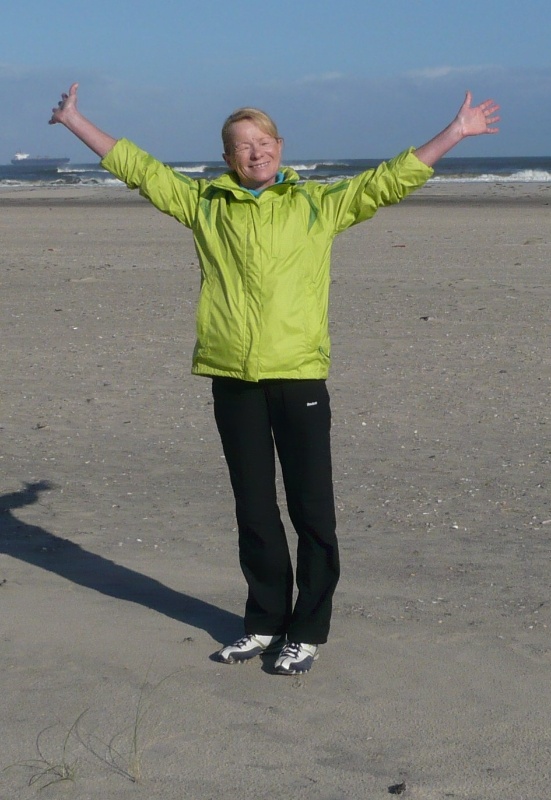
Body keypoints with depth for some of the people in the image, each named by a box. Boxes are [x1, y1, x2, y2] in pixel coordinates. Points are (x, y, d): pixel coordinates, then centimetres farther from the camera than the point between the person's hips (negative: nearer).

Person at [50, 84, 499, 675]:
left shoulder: (320, 203, 7)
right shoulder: (204, 203, 11)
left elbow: (392, 178, 9)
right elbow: (135, 166, 16)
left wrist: (456, 132, 6)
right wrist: (74, 121, 20)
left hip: (299, 376, -2)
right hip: (232, 378, 2)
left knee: (311, 510, 2)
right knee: (254, 512, 12)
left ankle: (307, 632, 14)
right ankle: (265, 623, 26)